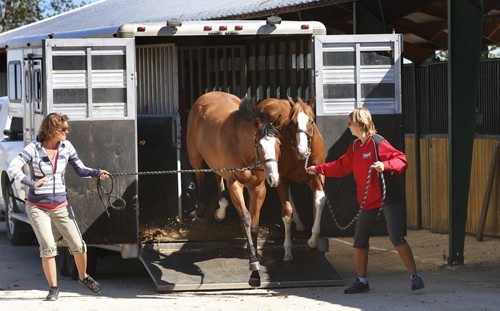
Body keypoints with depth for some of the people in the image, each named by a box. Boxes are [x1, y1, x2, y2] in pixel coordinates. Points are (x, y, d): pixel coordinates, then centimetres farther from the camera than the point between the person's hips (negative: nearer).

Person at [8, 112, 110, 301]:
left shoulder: (66, 147, -1)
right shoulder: (33, 149, -13)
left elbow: (80, 169, 6)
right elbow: (12, 169, -21)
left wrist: (97, 173, -13)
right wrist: (31, 183, -33)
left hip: (60, 206, 4)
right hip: (38, 207, -4)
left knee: (78, 245, 3)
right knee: (48, 246, -14)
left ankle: (83, 277, 30)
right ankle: (53, 288, -1)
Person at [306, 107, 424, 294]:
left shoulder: (378, 143, -14)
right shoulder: (355, 147, 11)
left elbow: (401, 160, -19)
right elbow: (342, 166, 23)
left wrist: (385, 165, -35)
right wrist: (318, 169, 25)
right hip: (368, 201, 8)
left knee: (397, 238, -15)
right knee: (359, 241, 11)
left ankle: (415, 277, -12)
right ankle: (362, 281, 23)